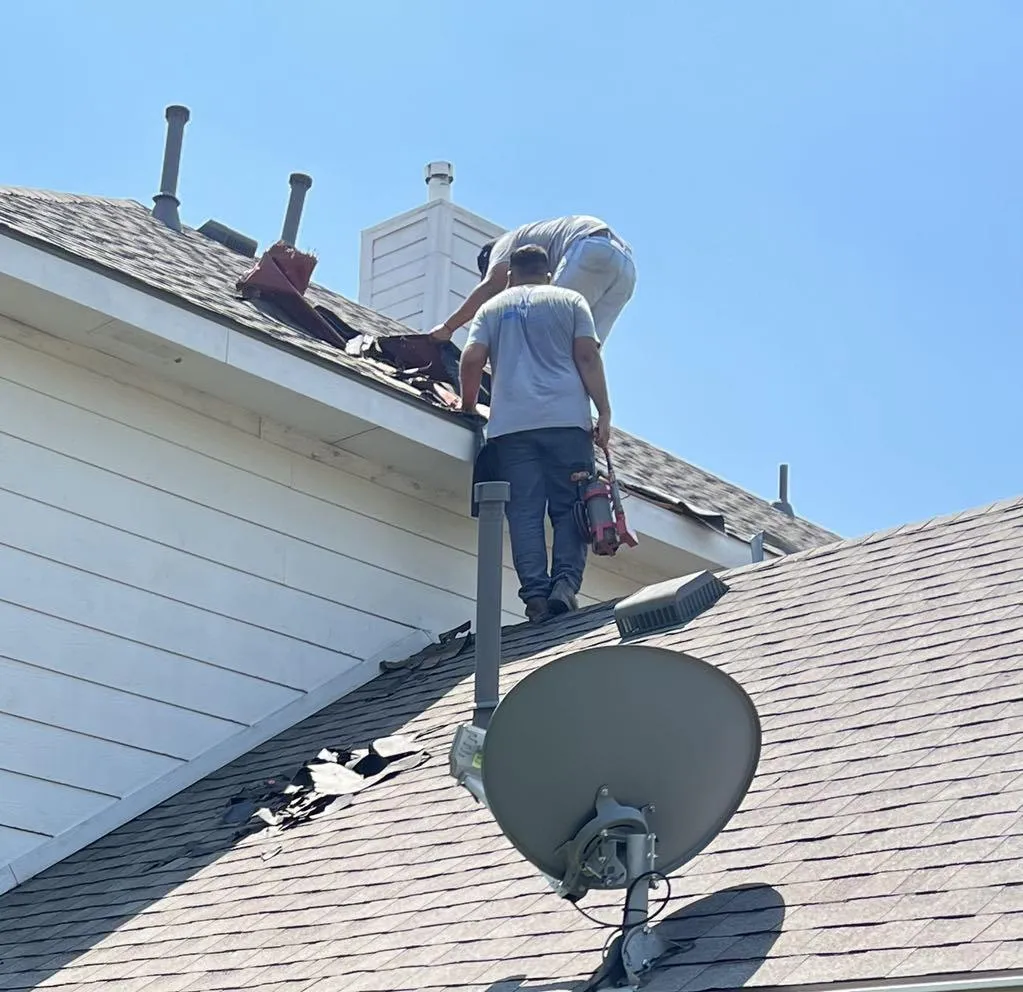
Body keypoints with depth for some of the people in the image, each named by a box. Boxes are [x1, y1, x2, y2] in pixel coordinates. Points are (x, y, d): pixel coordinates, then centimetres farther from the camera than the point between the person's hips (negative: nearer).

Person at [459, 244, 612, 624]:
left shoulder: (492, 308, 19)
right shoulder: (570, 301, 15)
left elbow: (471, 360, 6)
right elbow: (587, 357, 3)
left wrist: (468, 406, 21)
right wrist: (604, 412, 0)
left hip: (510, 423, 1)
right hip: (566, 418, -1)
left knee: (524, 513, -3)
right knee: (569, 508, 2)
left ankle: (535, 594, -13)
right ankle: (565, 585, -16)